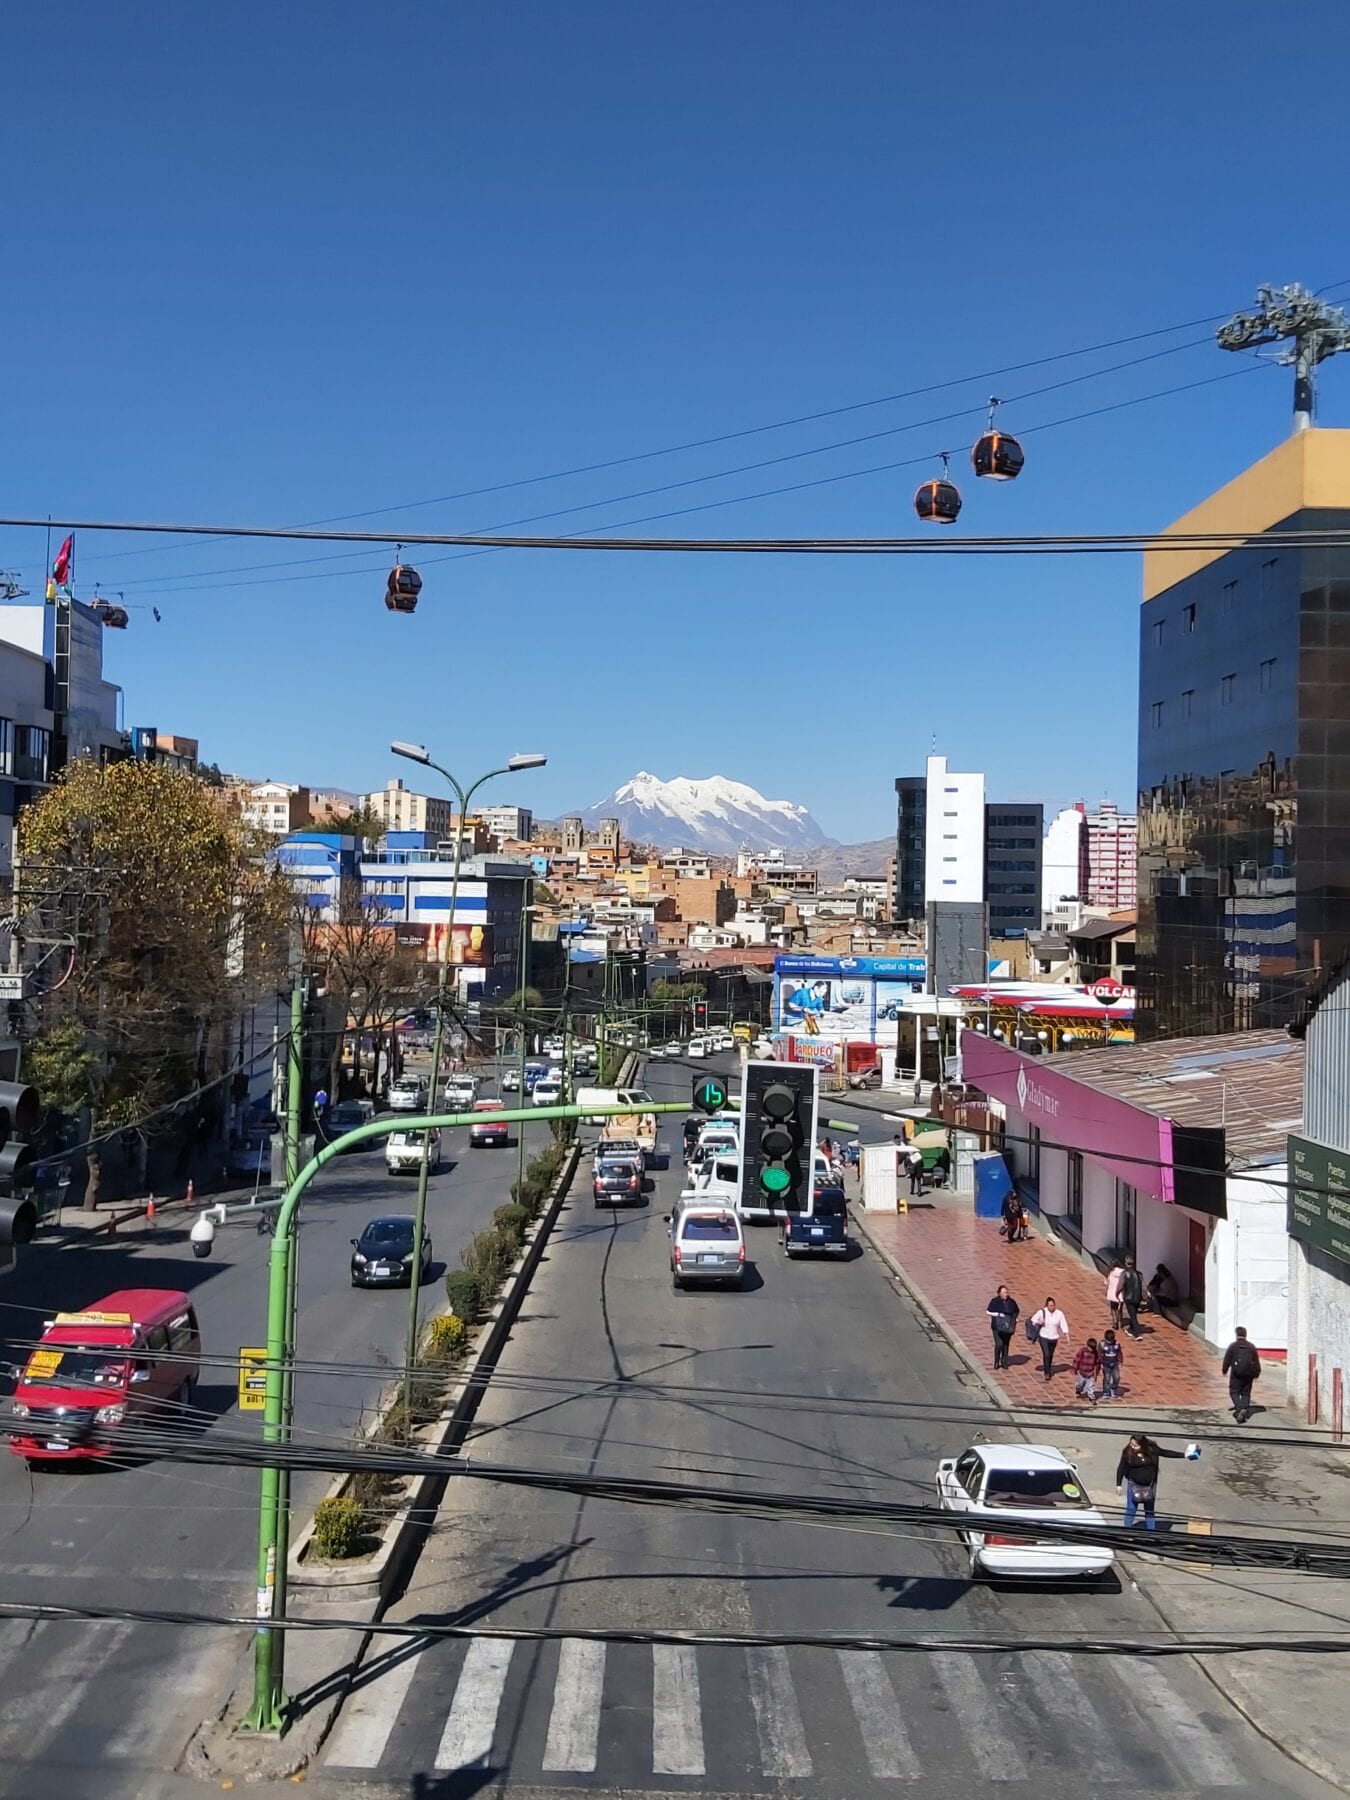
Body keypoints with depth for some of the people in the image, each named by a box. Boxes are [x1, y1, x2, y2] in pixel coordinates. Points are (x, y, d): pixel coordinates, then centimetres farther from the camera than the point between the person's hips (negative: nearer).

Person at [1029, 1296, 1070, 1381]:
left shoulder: (1059, 1313, -10)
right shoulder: (1042, 1312, -14)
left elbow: (1064, 1325, -8)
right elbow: (1033, 1319, -3)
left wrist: (1066, 1335, -17)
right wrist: (1038, 1322, -24)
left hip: (1054, 1338, 2)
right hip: (1043, 1337, -2)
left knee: (1050, 1355, 17)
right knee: (1046, 1354, -13)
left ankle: (1049, 1370, 40)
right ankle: (1047, 1373, -1)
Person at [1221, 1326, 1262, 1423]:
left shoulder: (1233, 1346, -3)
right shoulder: (1251, 1347, 7)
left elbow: (1227, 1360, -1)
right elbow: (1256, 1362, 10)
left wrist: (1225, 1370, 13)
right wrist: (1257, 1374, 18)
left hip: (1236, 1374, -3)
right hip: (1248, 1374, 3)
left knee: (1234, 1392, 2)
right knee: (1246, 1393, 13)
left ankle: (1240, 1408, -21)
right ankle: (1245, 1412, 6)